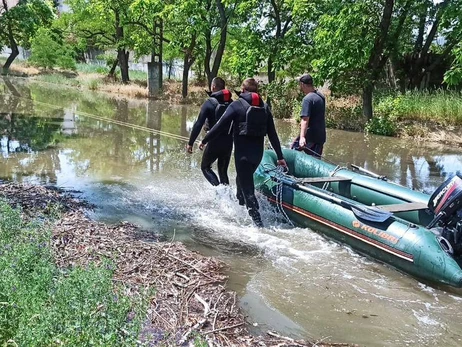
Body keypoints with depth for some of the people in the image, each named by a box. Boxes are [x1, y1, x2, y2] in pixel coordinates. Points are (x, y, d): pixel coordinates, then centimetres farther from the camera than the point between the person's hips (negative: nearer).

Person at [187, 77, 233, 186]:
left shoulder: (209, 103, -9)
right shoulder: (231, 103, 5)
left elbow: (199, 124, -13)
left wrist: (190, 143, -10)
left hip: (215, 142, -5)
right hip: (229, 142, 5)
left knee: (205, 167, 12)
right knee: (223, 171, 18)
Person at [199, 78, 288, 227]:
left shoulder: (237, 105, -6)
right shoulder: (265, 107, 8)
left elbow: (220, 125, -9)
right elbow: (272, 134, 7)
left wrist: (205, 140, 2)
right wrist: (280, 156, 10)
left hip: (242, 152, -5)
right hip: (258, 152, 5)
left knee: (247, 188, -3)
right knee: (243, 179, 28)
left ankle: (258, 222, -12)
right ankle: (240, 206, 44)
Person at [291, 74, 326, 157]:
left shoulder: (307, 99, -16)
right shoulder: (321, 96, 11)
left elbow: (305, 119, -26)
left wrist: (302, 137, -33)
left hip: (310, 135, -8)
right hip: (321, 135, 8)